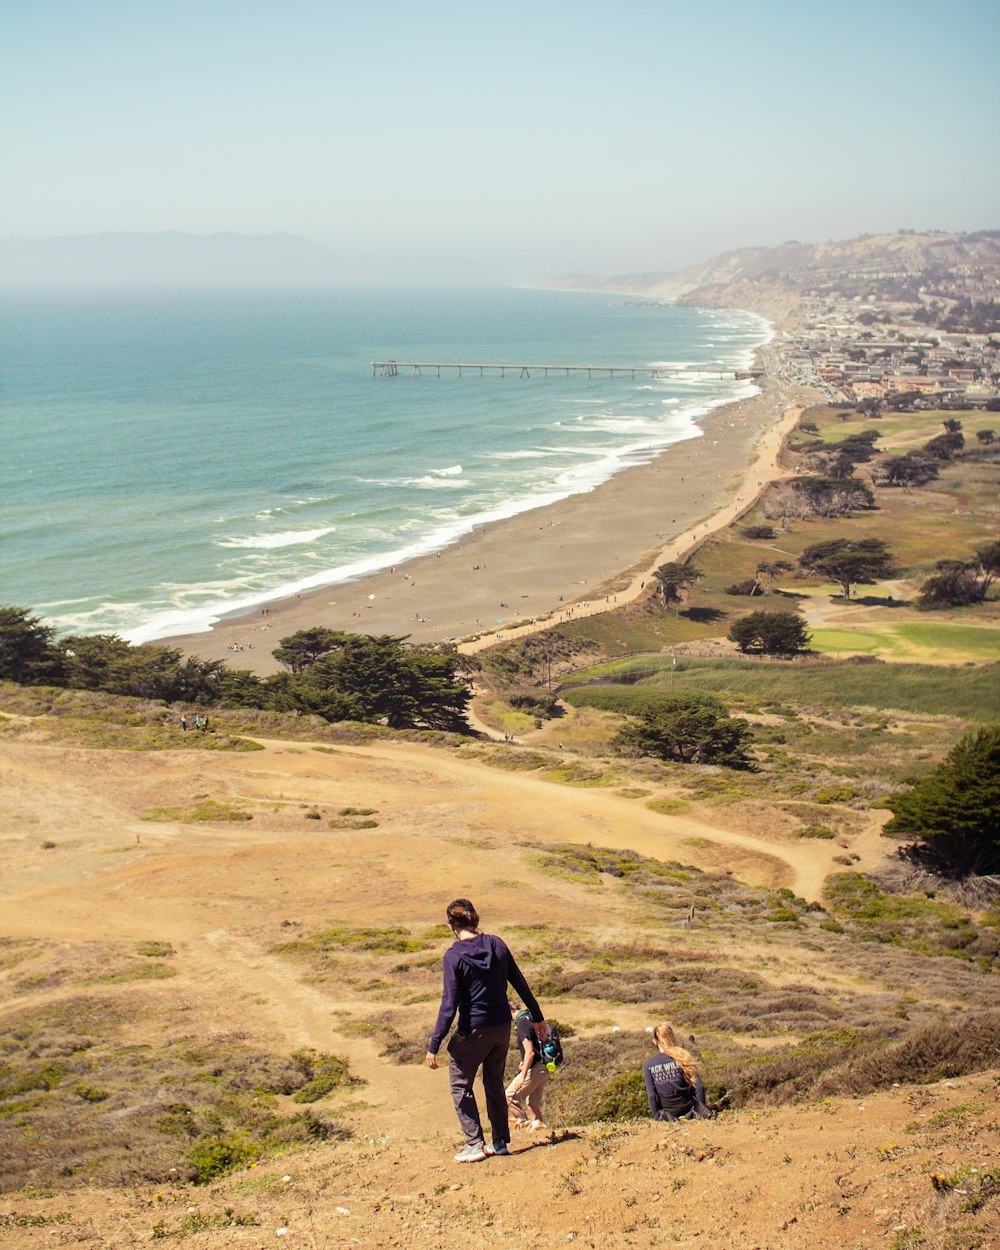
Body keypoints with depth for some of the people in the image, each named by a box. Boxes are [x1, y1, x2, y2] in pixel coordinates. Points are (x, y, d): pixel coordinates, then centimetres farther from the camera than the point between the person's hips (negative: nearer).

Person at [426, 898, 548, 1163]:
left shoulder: (454, 956, -15)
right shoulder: (496, 944, -1)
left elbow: (449, 1005, -18)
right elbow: (520, 984, 6)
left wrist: (434, 1045, -14)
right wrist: (538, 1018, 18)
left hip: (473, 1030, -5)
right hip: (502, 1027, 5)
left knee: (460, 1085, 11)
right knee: (495, 1083, 20)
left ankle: (474, 1145, 7)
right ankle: (500, 1141, 24)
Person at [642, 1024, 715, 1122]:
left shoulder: (648, 1065, -8)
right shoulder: (682, 1057, -10)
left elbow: (651, 1095, -10)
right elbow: (699, 1087, -11)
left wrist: (656, 1116, -1)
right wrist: (701, 1108, 1)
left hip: (666, 1110, 2)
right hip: (685, 1108, -2)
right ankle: (698, 1109, 2)